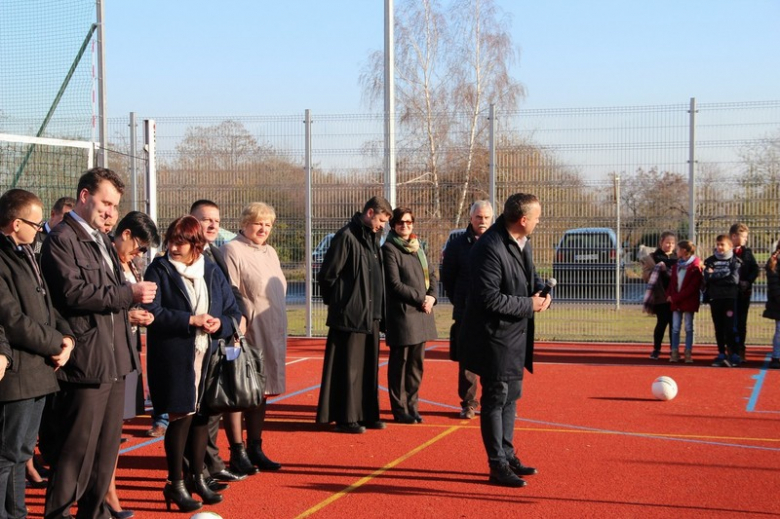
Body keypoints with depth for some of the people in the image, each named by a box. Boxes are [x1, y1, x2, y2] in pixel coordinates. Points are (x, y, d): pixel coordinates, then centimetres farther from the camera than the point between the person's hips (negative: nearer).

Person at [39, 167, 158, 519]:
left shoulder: (101, 240, 19)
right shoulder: (61, 239, -10)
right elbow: (72, 292, -21)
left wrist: (131, 296, 9)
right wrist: (127, 294, -18)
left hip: (115, 358, 9)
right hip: (85, 360, -9)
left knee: (107, 444, 15)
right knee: (78, 447, -5)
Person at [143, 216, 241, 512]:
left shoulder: (212, 272, 9)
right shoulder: (159, 270, -3)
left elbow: (233, 311, 11)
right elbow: (152, 312, -14)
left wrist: (220, 323, -11)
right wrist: (191, 320, -19)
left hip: (208, 356, 4)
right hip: (174, 357, -4)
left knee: (201, 415, 11)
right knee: (181, 417, -3)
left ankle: (197, 478, 25)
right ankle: (175, 484, 9)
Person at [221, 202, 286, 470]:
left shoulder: (269, 252, 17)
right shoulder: (232, 250, -8)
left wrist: (280, 333, 19)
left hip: (270, 335, 8)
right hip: (245, 335, -8)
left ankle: (255, 448, 19)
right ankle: (237, 451, 4)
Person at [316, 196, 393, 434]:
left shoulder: (372, 238, 15)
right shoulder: (346, 237, -13)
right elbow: (327, 275, -14)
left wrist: (377, 308, 12)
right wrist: (340, 302, -5)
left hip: (371, 316, 9)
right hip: (350, 316, -9)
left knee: (369, 367, 13)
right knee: (349, 367, -2)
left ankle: (367, 414, 21)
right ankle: (345, 418, 5)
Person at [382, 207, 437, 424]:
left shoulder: (417, 248, 16)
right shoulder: (389, 249, -6)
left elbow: (430, 276, 18)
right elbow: (395, 284, -11)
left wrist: (431, 297, -1)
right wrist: (421, 298, -12)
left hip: (421, 313, 7)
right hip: (401, 314, -7)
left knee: (416, 363, 9)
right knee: (400, 363, 0)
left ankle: (412, 406, 18)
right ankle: (400, 410, 7)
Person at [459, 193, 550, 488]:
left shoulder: (523, 242, 5)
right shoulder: (490, 249, -24)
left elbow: (530, 275, 21)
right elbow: (489, 298, -26)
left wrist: (540, 291, -2)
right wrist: (529, 305, -18)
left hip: (516, 334, 10)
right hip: (494, 335, -10)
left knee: (511, 397, 17)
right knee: (496, 399, -2)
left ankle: (507, 456, 30)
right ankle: (498, 467, 6)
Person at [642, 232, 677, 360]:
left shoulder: (677, 258, 14)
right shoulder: (653, 258, 3)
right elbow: (646, 275, -6)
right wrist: (658, 269, -19)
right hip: (661, 296, -3)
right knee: (662, 322, -3)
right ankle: (656, 350, 9)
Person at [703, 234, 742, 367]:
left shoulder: (735, 261, 2)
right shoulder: (710, 261, 10)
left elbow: (734, 279, -11)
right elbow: (707, 278, -3)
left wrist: (715, 276, -7)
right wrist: (724, 277, -12)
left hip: (730, 298, -3)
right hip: (715, 298, 3)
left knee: (731, 327, -9)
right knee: (719, 328, 8)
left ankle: (734, 355, -6)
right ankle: (721, 355, 14)